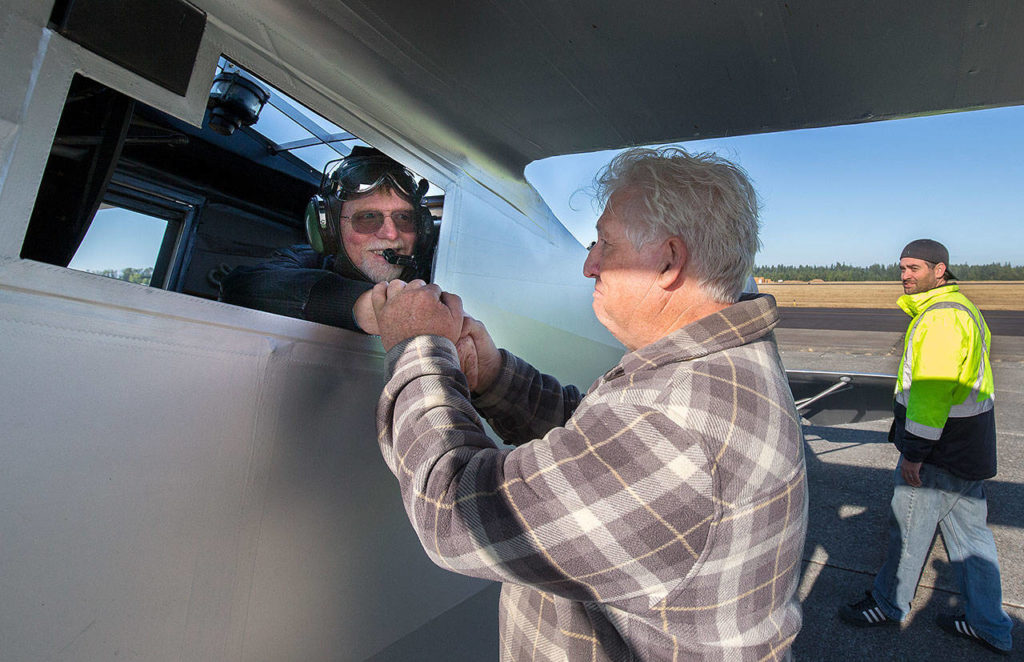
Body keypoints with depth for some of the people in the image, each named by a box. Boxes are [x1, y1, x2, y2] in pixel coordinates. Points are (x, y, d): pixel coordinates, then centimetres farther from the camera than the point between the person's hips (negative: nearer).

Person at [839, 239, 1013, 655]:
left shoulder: (940, 316, -21)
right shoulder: (962, 309, 13)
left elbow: (931, 390, -26)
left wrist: (914, 452, -22)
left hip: (939, 450, -10)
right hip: (966, 449, 10)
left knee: (908, 528, 6)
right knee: (969, 533, 18)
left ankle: (888, 604, 24)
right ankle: (989, 627, 30)